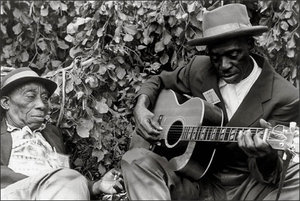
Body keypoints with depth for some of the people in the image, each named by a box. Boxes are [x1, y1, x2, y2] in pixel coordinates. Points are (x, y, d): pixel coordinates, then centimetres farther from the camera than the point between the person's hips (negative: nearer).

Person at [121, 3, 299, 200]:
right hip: (200, 182, 3)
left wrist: (266, 156, -40)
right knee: (136, 159, -23)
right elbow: (159, 81, 17)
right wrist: (141, 107, -6)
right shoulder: (199, 69, -2)